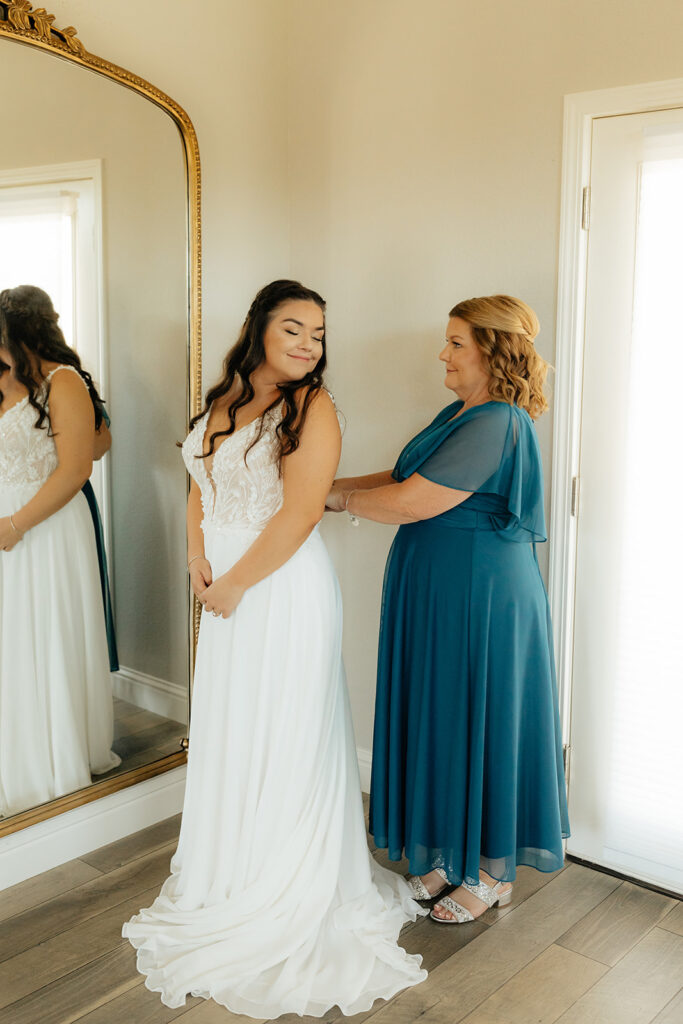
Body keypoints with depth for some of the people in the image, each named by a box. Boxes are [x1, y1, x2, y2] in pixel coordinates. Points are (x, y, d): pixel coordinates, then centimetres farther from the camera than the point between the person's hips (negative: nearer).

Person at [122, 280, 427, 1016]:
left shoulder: (312, 409, -12)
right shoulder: (222, 402, 9)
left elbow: (298, 515, -19)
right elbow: (200, 487, 14)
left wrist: (235, 584, -14)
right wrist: (198, 558, -1)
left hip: (285, 589, -7)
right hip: (228, 587, 7)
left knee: (282, 730, 3)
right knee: (225, 727, 16)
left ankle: (290, 895, 23)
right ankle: (228, 874, 38)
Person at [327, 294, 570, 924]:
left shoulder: (496, 424, -21)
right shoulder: (461, 413, 11)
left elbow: (412, 502, -24)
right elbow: (407, 477, 15)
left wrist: (338, 498, -10)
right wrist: (332, 485, 5)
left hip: (481, 599, -9)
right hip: (438, 593, 10)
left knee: (480, 723, 4)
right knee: (444, 722, 16)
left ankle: (494, 873, 23)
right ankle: (452, 854, 33)